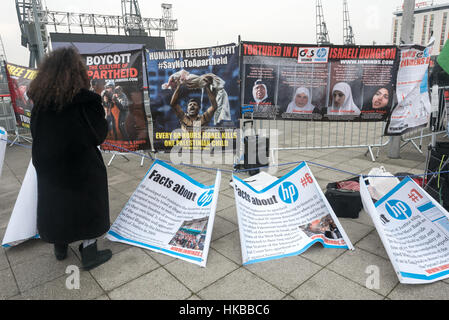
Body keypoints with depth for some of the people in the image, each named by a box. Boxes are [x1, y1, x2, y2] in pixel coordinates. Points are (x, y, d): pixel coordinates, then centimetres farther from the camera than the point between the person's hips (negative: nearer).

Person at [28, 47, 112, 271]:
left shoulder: (40, 101, -6)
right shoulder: (86, 101, -21)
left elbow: (36, 133, 4)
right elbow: (99, 135, -12)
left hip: (48, 167, 5)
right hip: (83, 169, -5)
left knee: (56, 204, 21)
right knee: (88, 206, 12)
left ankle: (60, 248, 39)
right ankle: (89, 253, 21)